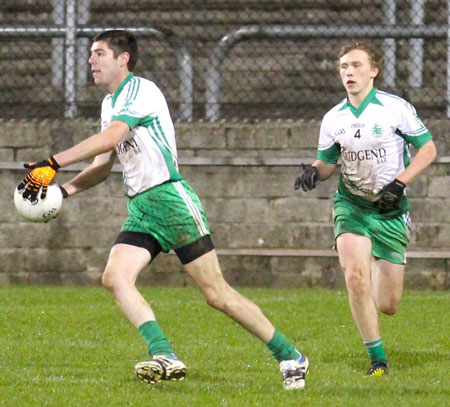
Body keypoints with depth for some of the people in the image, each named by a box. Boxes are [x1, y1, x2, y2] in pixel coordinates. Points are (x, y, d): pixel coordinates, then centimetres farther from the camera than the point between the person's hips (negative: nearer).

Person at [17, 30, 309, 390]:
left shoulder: (141, 91, -9)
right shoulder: (109, 103, 19)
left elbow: (110, 138, -23)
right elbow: (103, 164, 24)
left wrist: (53, 163, -25)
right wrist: (66, 189, 7)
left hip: (170, 197, -8)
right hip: (139, 208, 9)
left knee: (217, 294, -7)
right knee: (115, 276, -17)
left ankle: (290, 357, 4)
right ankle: (164, 357, -26)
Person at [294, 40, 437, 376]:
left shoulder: (396, 108, -8)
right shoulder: (333, 119, 1)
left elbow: (428, 149, -4)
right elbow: (327, 163, 13)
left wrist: (399, 183, -16)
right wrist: (314, 172, -10)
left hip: (391, 210, -1)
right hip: (352, 205, 1)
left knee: (387, 306, -2)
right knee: (355, 277, -24)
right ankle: (377, 358, -10)